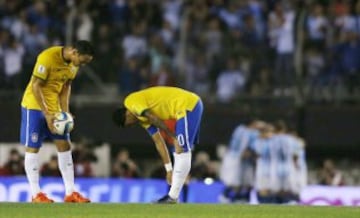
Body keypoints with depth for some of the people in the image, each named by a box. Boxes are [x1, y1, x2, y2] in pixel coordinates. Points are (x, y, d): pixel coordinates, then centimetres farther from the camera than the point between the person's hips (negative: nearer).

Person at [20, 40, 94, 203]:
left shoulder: (74, 63, -1)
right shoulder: (47, 57, -24)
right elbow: (35, 86, -21)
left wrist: (65, 111, -1)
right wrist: (47, 115, -22)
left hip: (54, 107, 7)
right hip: (34, 106, -7)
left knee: (64, 146, 2)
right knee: (32, 148, -4)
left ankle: (70, 193, 3)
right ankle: (36, 194, 0)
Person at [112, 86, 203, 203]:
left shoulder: (131, 102, -6)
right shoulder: (142, 117, 19)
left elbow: (157, 121, -16)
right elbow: (158, 142, 16)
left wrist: (174, 138, -7)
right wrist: (169, 169, 13)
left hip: (188, 105, -10)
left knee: (181, 151, -11)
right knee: (179, 151, 13)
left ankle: (173, 197, -13)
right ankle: (173, 195, 17)